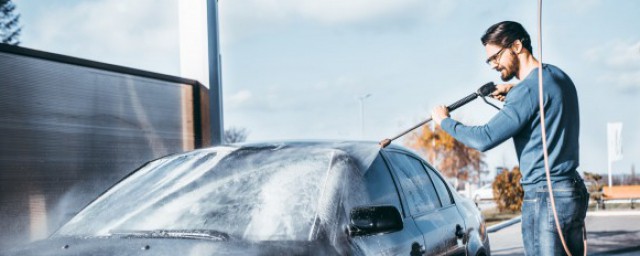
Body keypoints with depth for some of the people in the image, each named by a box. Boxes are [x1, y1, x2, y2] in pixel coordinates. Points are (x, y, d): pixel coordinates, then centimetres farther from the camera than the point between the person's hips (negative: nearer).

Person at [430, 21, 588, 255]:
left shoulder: (529, 89, -17)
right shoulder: (560, 77, 12)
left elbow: (484, 139, -21)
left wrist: (445, 121, -6)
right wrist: (513, 94, 17)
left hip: (544, 197, -9)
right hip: (575, 191, 9)